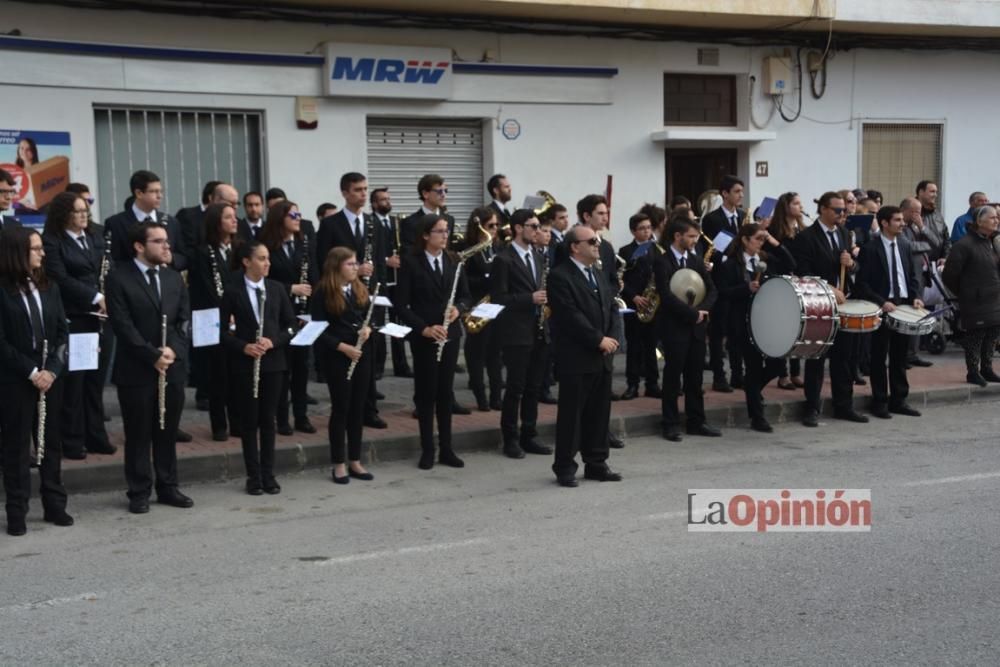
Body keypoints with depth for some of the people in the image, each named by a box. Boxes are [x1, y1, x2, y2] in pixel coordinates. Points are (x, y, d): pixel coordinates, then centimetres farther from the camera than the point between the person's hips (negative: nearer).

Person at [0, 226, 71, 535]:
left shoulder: (49, 288, 7)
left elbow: (62, 333, 4)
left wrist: (52, 370, -9)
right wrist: (31, 372, -15)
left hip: (50, 378, 5)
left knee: (51, 441, 12)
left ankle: (54, 504, 21)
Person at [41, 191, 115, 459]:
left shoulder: (96, 239, 15)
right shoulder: (52, 242, -6)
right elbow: (61, 279, -15)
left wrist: (109, 298, -6)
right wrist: (95, 297, -21)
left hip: (98, 318, 6)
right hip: (72, 319, -6)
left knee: (95, 380, 10)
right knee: (72, 381, -1)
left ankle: (96, 436, 18)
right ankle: (71, 441, 7)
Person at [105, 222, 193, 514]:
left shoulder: (174, 277, 12)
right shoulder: (119, 278, -7)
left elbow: (184, 319, 8)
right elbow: (123, 325, -13)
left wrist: (173, 349, -9)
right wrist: (152, 356, -16)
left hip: (173, 367, 5)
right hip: (136, 369, -5)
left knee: (168, 432, 11)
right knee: (138, 434, 4)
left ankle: (168, 487, 21)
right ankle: (139, 492, 13)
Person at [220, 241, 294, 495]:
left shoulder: (277, 288, 5)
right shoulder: (233, 291, -4)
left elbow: (290, 324, 6)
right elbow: (222, 330, -4)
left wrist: (273, 341, -11)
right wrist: (243, 347, -18)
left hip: (273, 362, 2)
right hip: (245, 364, -2)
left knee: (268, 419, 7)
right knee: (249, 420, 5)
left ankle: (268, 474, 15)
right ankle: (253, 476, 13)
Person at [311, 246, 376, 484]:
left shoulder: (360, 289, 9)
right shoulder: (323, 293, -9)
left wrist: (368, 327, -6)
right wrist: (343, 347, -19)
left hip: (362, 355, 5)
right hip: (336, 357, -5)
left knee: (358, 407, 9)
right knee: (341, 408, 0)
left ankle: (355, 462, 17)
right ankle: (339, 464, 9)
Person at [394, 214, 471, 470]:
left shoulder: (453, 261, 6)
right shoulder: (411, 263, -8)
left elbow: (466, 295, 11)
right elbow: (401, 304, -11)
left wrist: (458, 308, -11)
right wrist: (423, 328, -20)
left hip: (450, 335, 4)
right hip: (423, 337, -4)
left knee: (445, 391, 9)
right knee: (426, 392, 3)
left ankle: (446, 449, 17)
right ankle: (427, 450, 12)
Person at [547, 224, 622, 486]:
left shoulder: (598, 275, 18)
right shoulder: (560, 276, -10)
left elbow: (613, 308, 14)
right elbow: (572, 316, -18)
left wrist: (613, 338, -3)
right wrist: (599, 340, -17)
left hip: (602, 357, 8)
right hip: (576, 358, -8)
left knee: (599, 413, 12)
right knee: (571, 414, -1)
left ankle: (596, 463, 21)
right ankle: (565, 467, 7)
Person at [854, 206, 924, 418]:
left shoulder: (905, 245, 9)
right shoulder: (870, 249, -10)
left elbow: (912, 276, 15)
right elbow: (862, 284, -12)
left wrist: (915, 297, -1)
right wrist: (881, 302, -20)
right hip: (882, 307, -5)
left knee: (900, 356, 11)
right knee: (879, 357, 3)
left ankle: (899, 400, 20)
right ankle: (880, 402, 11)